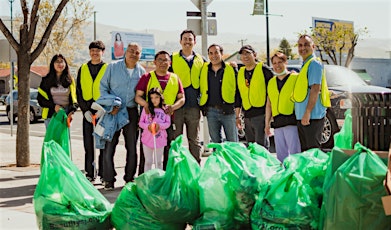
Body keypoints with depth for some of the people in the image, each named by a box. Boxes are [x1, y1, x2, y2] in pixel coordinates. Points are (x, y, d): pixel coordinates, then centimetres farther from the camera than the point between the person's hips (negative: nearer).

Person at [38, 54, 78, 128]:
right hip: (51, 113, -2)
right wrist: (53, 106, -12)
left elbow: (73, 97, 14)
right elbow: (40, 98, 2)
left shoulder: (70, 80, 10)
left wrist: (72, 109, -5)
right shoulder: (46, 80, 4)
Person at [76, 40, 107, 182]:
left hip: (104, 111, -3)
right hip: (87, 111, 3)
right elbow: (79, 92, 9)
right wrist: (85, 110, -3)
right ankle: (89, 173, 12)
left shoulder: (108, 68, 3)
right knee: (88, 143, 5)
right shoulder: (83, 69, 11)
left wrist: (103, 109, -11)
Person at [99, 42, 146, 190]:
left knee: (132, 147, 6)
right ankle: (109, 179, 3)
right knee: (109, 145, -5)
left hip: (131, 112, 2)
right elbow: (103, 87, 3)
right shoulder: (113, 67, 2)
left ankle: (129, 178, 17)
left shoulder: (142, 72, 8)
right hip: (113, 112, -2)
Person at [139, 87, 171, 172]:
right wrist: (147, 126, -19)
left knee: (159, 162, 13)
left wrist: (160, 125, -20)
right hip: (147, 139, 0)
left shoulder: (165, 110, -1)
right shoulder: (146, 109, -1)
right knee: (148, 161, 10)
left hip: (160, 139, 0)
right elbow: (141, 122, 0)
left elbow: (168, 123, -2)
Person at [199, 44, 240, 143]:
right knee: (215, 142, 9)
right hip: (211, 112, 3)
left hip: (228, 111, -2)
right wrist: (203, 109, 10)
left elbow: (237, 91, 2)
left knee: (233, 143, 2)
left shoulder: (231, 69, 2)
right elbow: (200, 89, 18)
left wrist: (237, 113, -3)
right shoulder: (203, 70, 8)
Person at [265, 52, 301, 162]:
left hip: (292, 121, -6)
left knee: (294, 153, -8)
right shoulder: (271, 82, 18)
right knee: (281, 155, 9)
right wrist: (267, 123, 17)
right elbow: (269, 104, 22)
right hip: (277, 123, 6)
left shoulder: (296, 78, 2)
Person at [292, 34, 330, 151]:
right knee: (305, 151, 13)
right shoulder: (305, 65, 19)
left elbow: (315, 89, -18)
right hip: (302, 117, 10)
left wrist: (307, 113, -21)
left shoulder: (314, 63, -10)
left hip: (312, 117, -10)